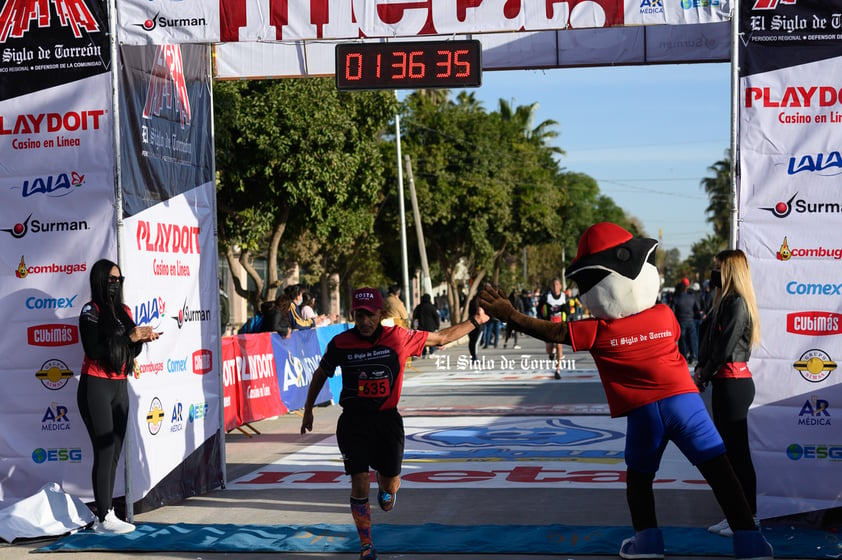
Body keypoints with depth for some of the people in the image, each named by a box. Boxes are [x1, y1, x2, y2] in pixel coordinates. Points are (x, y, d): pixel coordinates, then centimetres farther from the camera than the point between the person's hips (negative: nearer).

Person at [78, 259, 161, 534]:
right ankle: (104, 516, -9)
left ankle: (106, 514, 8)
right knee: (104, 451, -10)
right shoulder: (90, 311, -6)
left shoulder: (124, 311, 13)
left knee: (115, 452, 4)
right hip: (96, 386, -7)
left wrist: (142, 339, -6)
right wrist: (130, 337, -17)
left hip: (120, 387, 7)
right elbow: (94, 350, -17)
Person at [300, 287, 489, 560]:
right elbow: (321, 373, 12)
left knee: (391, 484, 8)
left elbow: (442, 337, 4)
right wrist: (308, 410, 16)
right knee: (360, 485, -9)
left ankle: (386, 487, 49)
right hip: (353, 421, -1)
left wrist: (477, 320, 2)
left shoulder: (398, 337, -8)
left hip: (388, 419, 1)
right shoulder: (340, 343, -7)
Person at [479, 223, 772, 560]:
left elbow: (551, 332, 2)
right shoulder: (665, 315, 4)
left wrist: (510, 314, 12)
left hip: (643, 413, -1)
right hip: (684, 399, 1)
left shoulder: (597, 331, -5)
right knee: (719, 470, 1)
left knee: (639, 476, 21)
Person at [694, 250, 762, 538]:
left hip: (734, 384, -10)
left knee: (738, 452, -4)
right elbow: (709, 341, 15)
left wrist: (704, 377, -9)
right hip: (724, 383, 10)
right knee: (727, 450, 14)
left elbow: (725, 347, -18)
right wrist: (700, 368, 1)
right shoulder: (725, 302, 14)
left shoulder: (737, 303, -15)